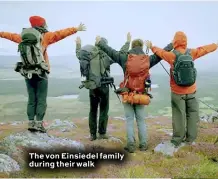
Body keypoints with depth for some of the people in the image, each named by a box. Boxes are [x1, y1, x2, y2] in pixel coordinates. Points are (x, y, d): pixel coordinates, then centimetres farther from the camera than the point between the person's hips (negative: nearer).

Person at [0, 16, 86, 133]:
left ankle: (31, 123, 11)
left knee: (31, 99, 11)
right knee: (41, 99, 0)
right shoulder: (45, 36, -3)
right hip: (40, 72, -5)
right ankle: (39, 123, -3)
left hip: (27, 72, 5)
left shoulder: (23, 37, 11)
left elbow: (11, 35, 26)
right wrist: (76, 29, -8)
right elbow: (61, 33, -9)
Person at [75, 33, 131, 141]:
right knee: (104, 110, 7)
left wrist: (78, 44, 36)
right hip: (103, 86, -3)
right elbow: (121, 54, -7)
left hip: (92, 86, 3)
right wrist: (128, 42, 3)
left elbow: (79, 54, 19)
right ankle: (102, 133, 8)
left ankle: (92, 134, 13)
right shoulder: (107, 56, -10)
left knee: (93, 110, 10)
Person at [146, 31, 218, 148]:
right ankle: (190, 139, 18)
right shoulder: (192, 53, -7)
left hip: (177, 92, -2)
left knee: (179, 116, 3)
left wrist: (151, 46, 24)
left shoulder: (172, 55, -13)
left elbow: (159, 51, 5)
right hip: (191, 91, 2)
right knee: (192, 114, 12)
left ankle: (177, 141, 10)